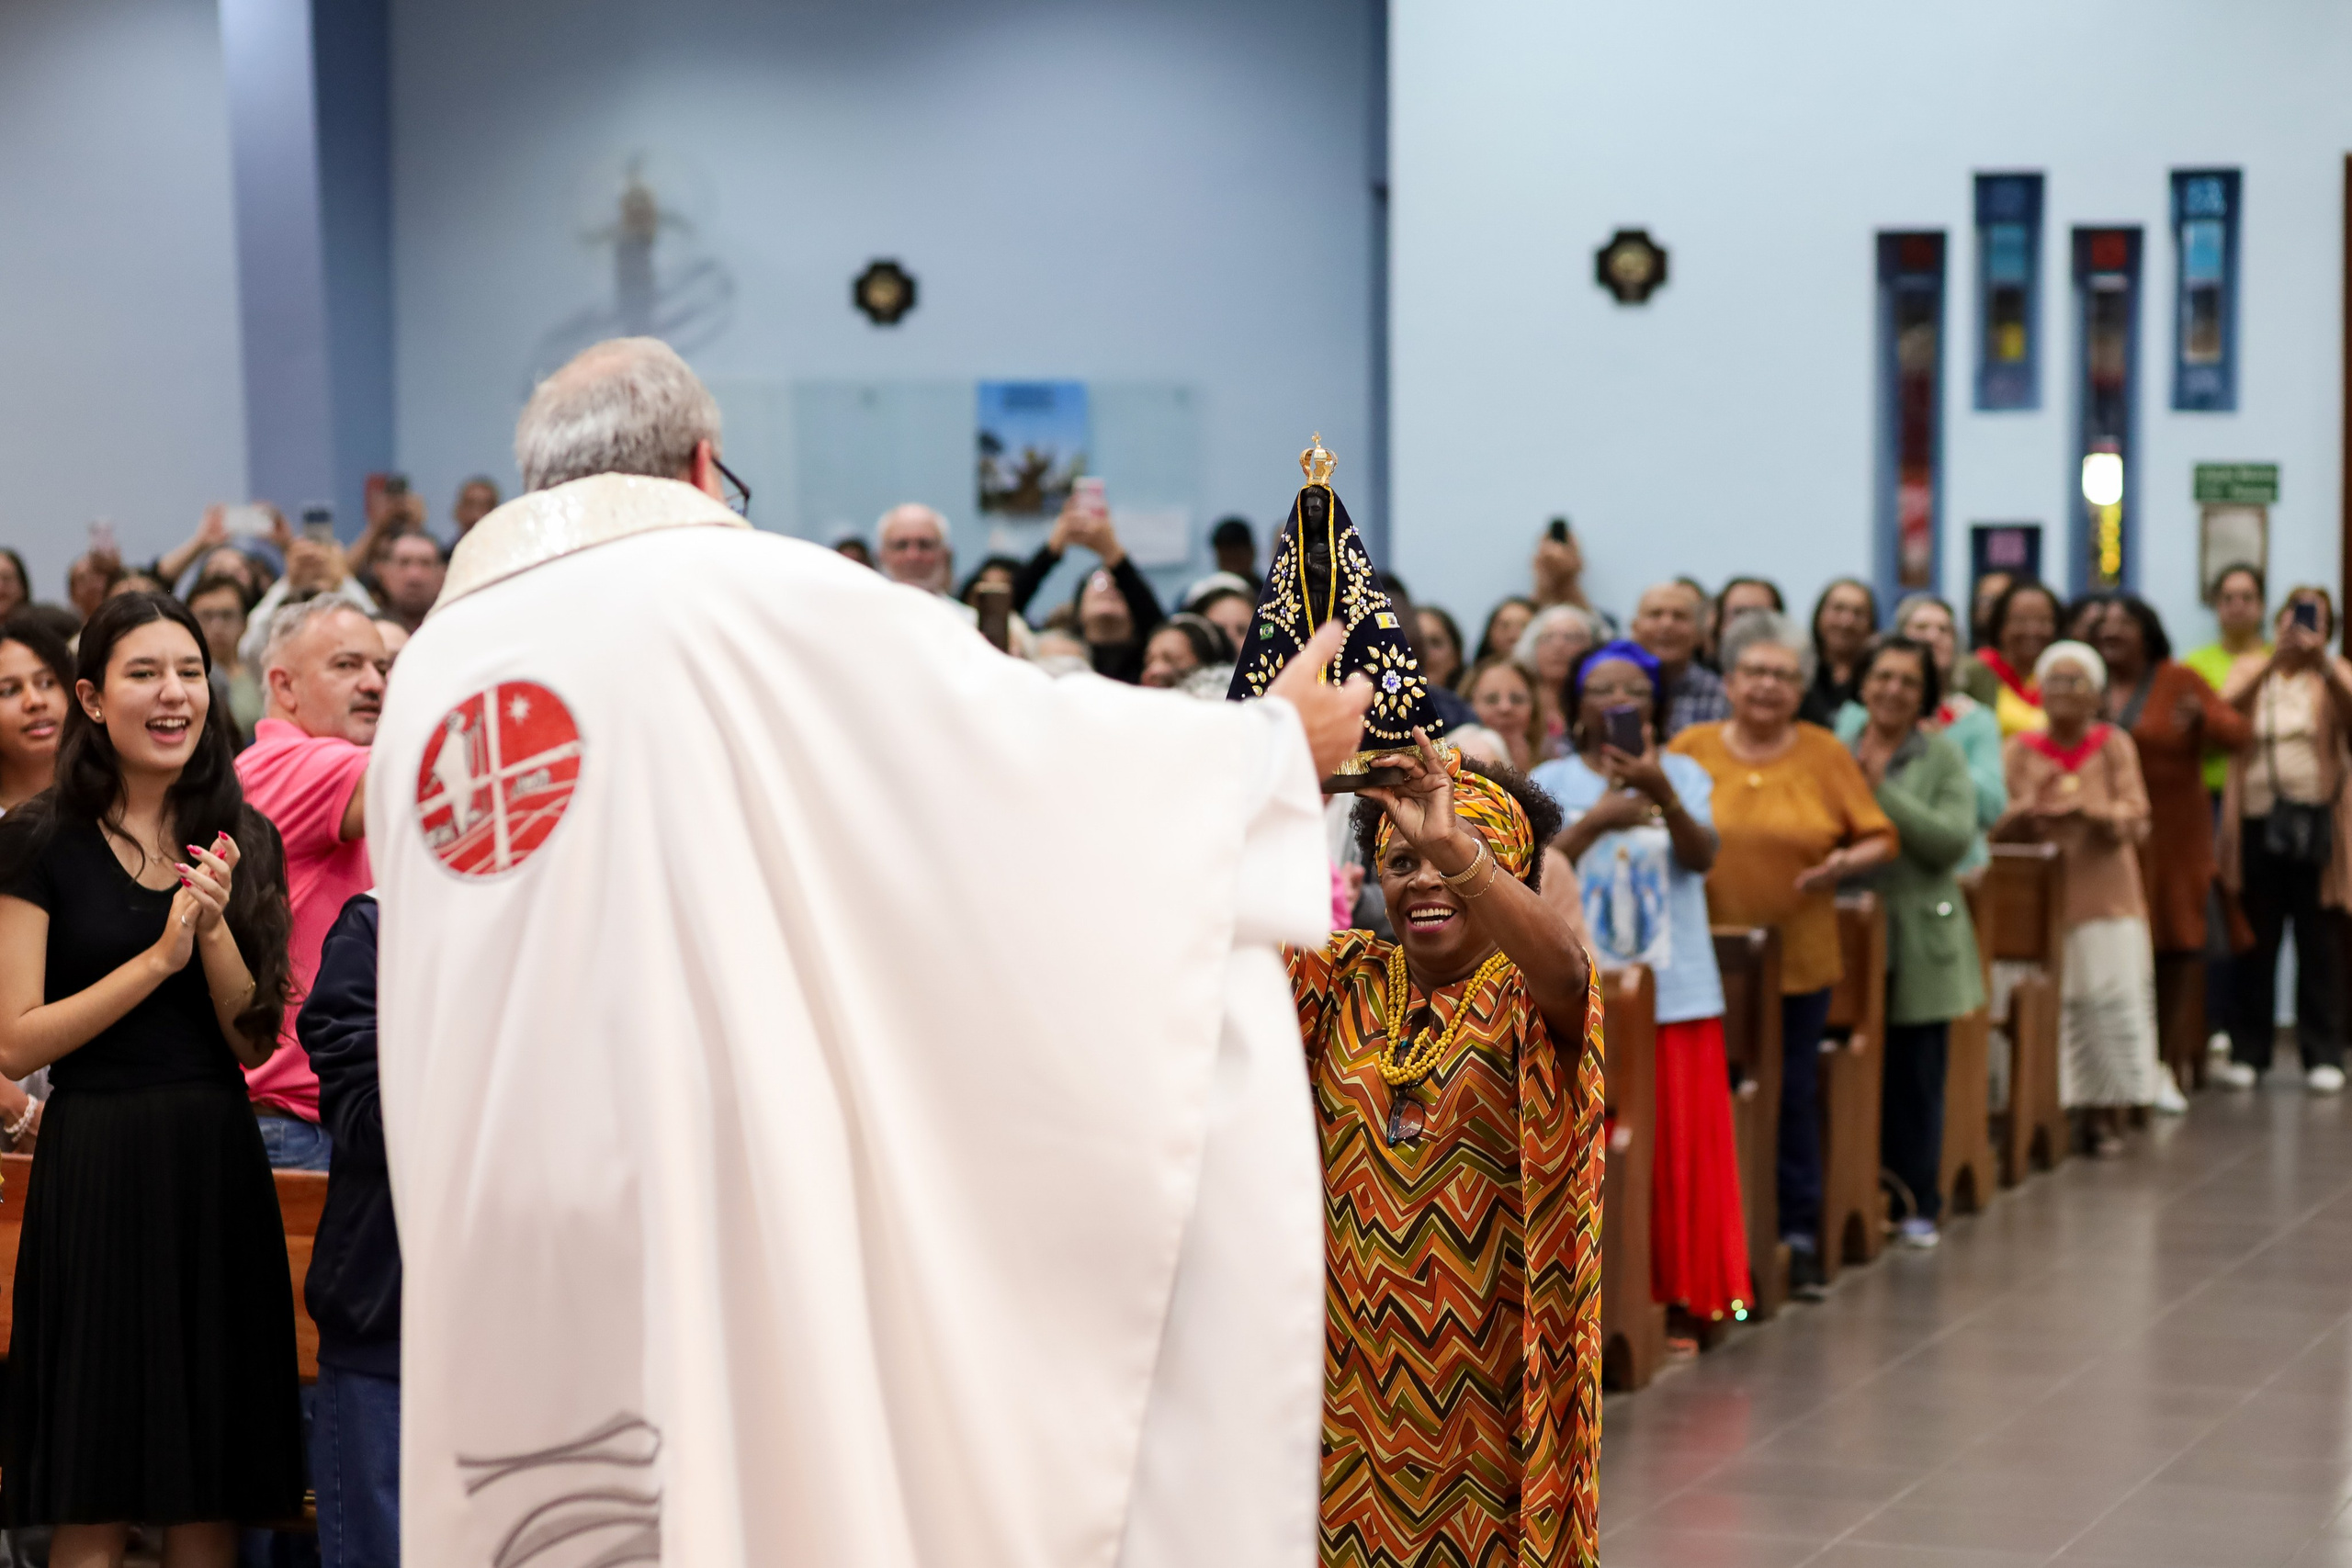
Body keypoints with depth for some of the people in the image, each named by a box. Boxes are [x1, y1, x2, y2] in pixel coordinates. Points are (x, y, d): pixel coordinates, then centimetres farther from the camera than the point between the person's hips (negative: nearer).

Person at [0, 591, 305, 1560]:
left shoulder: (240, 841, 10)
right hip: (96, 1167, -4)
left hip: (218, 1164, 4)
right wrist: (162, 955, -15)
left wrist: (215, 928, -11)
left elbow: (256, 1043, 5)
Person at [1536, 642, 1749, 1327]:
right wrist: (1598, 820, -17)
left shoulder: (1684, 775, 7)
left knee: (1681, 1150, 0)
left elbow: (1703, 856, -10)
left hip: (1677, 994, 1)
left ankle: (1682, 1295, 8)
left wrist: (1661, 795, -27)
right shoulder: (1550, 782, 6)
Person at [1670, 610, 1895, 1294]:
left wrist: (1845, 864, -13)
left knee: (1793, 1096, 5)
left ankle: (1798, 1235, 15)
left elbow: (1879, 837, 7)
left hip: (1799, 960, 0)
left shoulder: (1824, 754, 4)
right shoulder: (1691, 749, 3)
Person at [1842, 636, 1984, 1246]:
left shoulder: (1942, 758, 1)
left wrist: (1883, 791, -15)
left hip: (1919, 943, -1)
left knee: (1915, 1080, 4)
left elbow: (1954, 840, -13)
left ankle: (1919, 1204, 13)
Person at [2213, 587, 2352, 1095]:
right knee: (2255, 945, 3)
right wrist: (2274, 659, -20)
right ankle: (2248, 1052, 9)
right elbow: (2226, 709, -9)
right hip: (2259, 820, 1)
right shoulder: (2252, 668, 10)